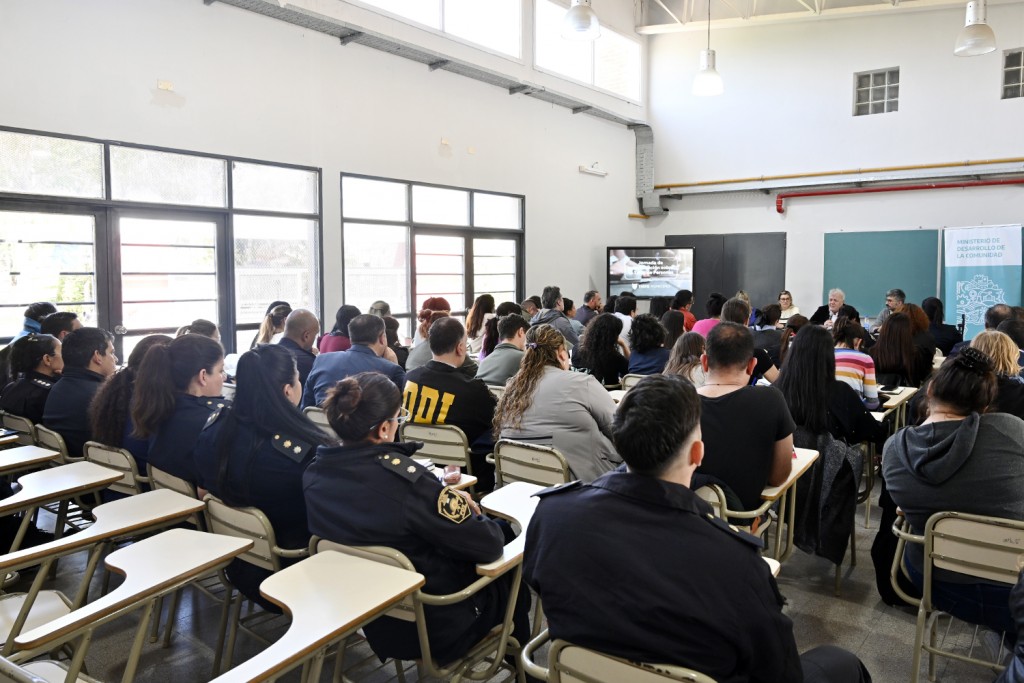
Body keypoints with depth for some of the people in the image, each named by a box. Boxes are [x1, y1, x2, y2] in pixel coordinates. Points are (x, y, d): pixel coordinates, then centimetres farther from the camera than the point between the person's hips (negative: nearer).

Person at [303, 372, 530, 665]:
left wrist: (446, 498, 1)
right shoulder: (405, 478, -33)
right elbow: (488, 546, -24)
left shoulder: (315, 473, -11)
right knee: (510, 573, 20)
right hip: (433, 630, -6)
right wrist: (470, 512, -3)